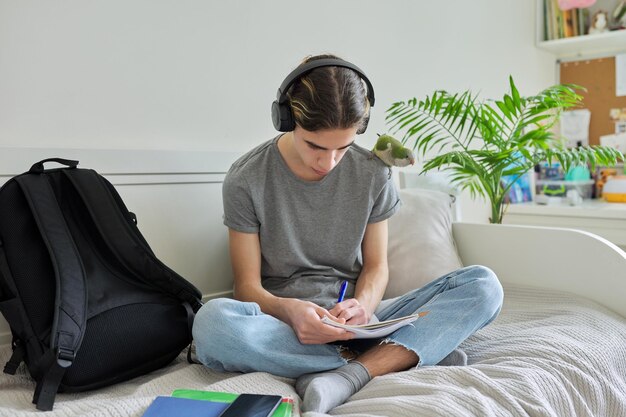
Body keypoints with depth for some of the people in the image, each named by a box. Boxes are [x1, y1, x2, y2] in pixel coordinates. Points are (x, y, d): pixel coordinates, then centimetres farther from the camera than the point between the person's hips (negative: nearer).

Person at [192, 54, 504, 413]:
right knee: (213, 322, -37)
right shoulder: (246, 180, -6)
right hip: (286, 327, -2)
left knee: (483, 285, -14)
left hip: (352, 321, 2)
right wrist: (287, 309, -28)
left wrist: (363, 304, -18)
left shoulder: (373, 174, 0)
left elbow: (376, 265, 6)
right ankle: (395, 356, -23)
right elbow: (248, 285, -5)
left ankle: (349, 375, -29)